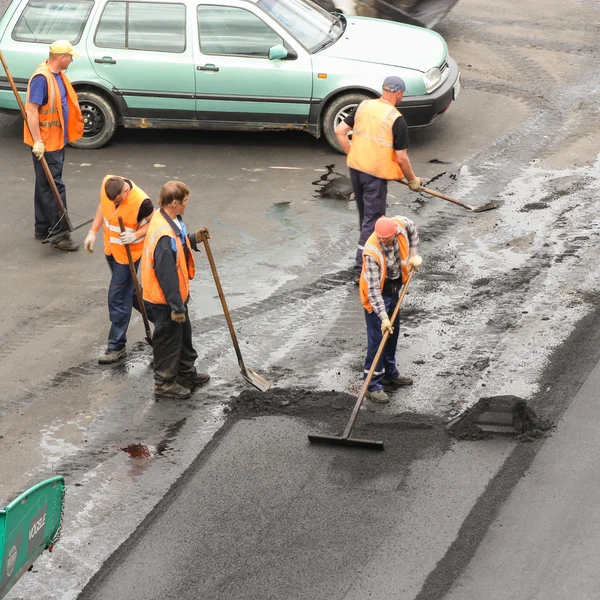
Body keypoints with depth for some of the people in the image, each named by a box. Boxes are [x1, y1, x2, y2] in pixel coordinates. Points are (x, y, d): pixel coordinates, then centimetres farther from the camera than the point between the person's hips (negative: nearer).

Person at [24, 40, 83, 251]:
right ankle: (59, 234, -4)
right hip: (45, 143, -10)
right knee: (54, 188, -7)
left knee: (46, 186, 16)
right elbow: (31, 110, -25)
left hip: (57, 140, 10)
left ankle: (43, 229, 25)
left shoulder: (58, 75, 8)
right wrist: (37, 141, -26)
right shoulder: (41, 78, -22)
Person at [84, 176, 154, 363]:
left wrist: (135, 236, -29)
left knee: (118, 298, -3)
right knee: (128, 291, 21)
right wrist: (93, 232, 5)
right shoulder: (106, 184, -13)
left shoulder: (140, 201, -31)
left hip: (128, 253, -7)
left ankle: (117, 346, 7)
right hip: (111, 249, 7)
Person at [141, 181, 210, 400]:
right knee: (169, 339, 8)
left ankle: (187, 373, 42)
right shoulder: (165, 236, -34)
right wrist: (176, 307, -22)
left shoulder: (165, 218, -3)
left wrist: (193, 239, -1)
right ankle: (164, 383, 25)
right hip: (165, 300, -10)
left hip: (175, 295, 10)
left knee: (183, 333, 25)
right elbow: (167, 275, -29)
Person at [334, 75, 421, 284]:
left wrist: (353, 155, 14)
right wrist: (412, 180, 2)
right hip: (376, 174, -6)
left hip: (356, 167, 6)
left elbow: (340, 131, 4)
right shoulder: (396, 120, -16)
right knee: (372, 220, 0)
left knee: (366, 214, 22)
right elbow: (401, 157, -13)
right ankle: (362, 269, 0)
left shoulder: (363, 106, 1)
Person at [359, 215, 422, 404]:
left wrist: (414, 255, 1)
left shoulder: (401, 224, -21)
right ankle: (373, 385, 3)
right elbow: (374, 289, -34)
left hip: (394, 288, 7)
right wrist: (383, 317, -35)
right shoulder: (372, 252, -36)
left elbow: (413, 230, 7)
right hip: (377, 293, -7)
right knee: (377, 338, -5)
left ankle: (390, 373, 38)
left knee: (392, 334, 20)